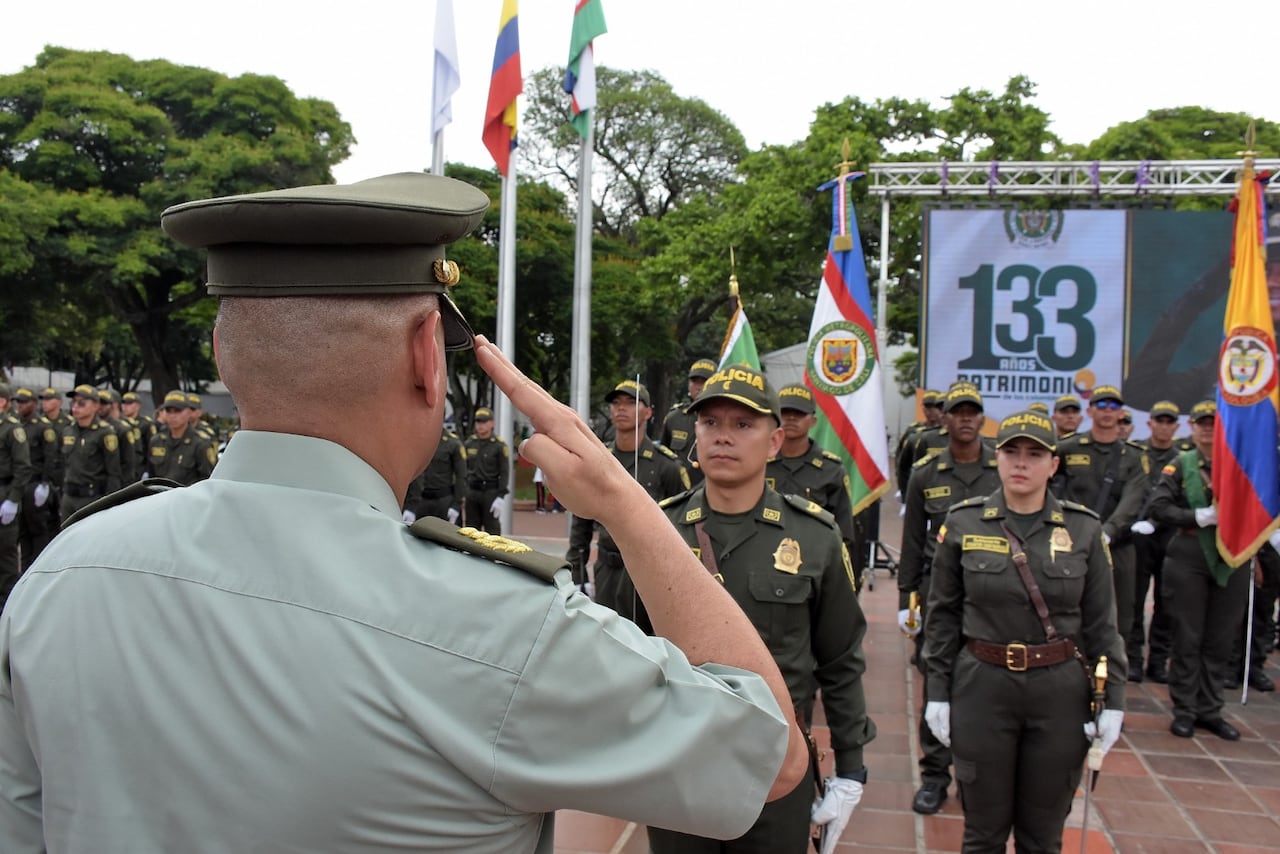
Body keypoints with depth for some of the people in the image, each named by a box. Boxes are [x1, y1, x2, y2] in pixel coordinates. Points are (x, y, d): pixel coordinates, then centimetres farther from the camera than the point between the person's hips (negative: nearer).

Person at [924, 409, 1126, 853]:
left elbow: (1101, 623, 2)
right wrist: (937, 692, 0)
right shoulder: (963, 523, -2)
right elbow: (942, 615, 2)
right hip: (982, 689, 0)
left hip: (1060, 695, 1)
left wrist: (1113, 700, -2)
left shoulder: (1084, 529, -1)